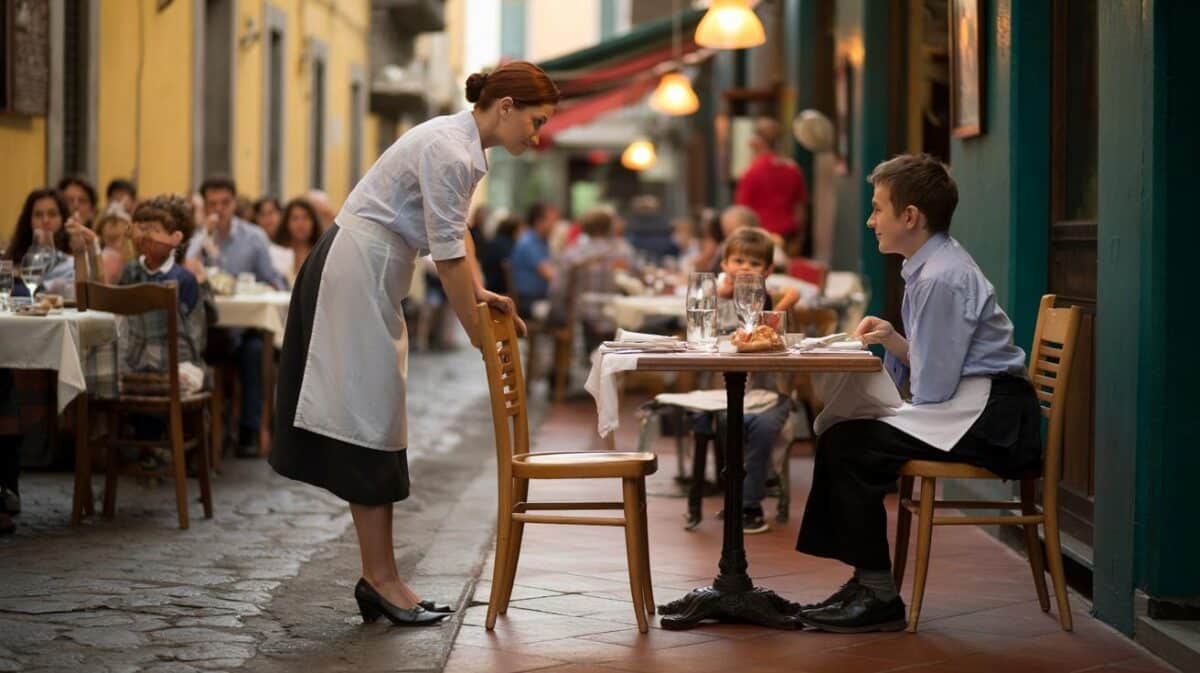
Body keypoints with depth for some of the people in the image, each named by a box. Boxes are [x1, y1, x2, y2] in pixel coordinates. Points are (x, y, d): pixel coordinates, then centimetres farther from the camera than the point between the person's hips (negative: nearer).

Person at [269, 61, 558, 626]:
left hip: (372, 276, 10)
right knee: (370, 419, -8)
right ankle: (380, 579, -4)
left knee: (374, 421, 8)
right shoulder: (449, 152, -20)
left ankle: (377, 579, 10)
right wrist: (481, 341, -13)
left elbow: (456, 234, 20)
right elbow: (448, 256, -20)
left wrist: (480, 293, 7)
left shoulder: (466, 147, 11)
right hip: (356, 274, -10)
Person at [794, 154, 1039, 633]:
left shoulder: (939, 279, -18)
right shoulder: (936, 264, 15)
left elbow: (932, 389, -19)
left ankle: (878, 595, -9)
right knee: (843, 433, 11)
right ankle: (865, 578, 11)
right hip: (986, 414, 11)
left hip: (987, 422, -11)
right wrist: (894, 341, 2)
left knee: (846, 445, -17)